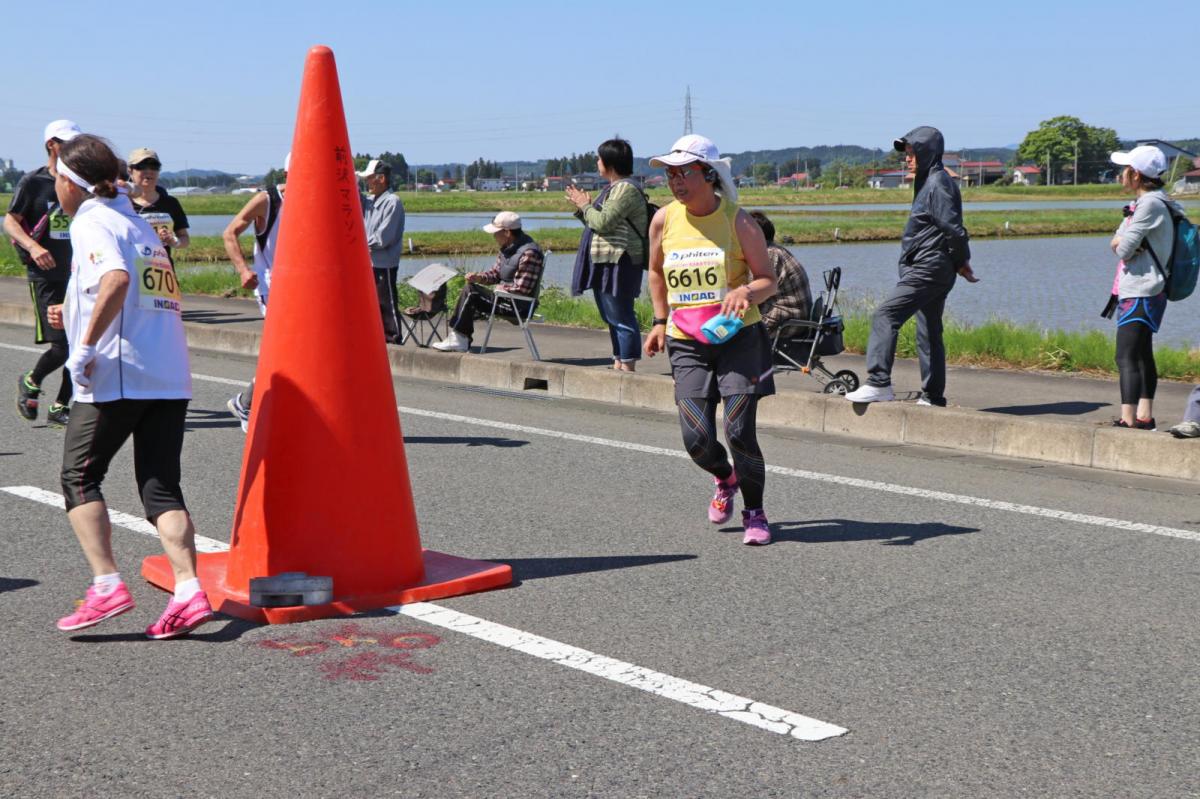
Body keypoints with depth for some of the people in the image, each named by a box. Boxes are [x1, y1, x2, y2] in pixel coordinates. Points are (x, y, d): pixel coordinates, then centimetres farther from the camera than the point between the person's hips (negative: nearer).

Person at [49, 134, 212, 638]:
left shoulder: (91, 222, -4)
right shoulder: (139, 224, 21)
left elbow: (116, 279, -24)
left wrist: (85, 345, -19)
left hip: (115, 375, -7)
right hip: (171, 377, 7)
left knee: (78, 477, 6)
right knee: (161, 486, 6)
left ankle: (107, 586, -3)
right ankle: (188, 591, -6)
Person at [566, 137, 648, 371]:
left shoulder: (626, 189, -13)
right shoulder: (613, 189, 19)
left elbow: (603, 222, -21)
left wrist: (585, 205, -6)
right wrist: (581, 209, 13)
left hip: (618, 263, -11)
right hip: (605, 264, 11)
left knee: (621, 318, -9)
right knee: (613, 319, 15)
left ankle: (627, 368, -8)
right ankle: (618, 365, 22)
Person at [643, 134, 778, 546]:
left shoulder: (738, 221, -7)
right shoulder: (663, 220, 2)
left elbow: (768, 280, -3)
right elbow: (656, 272, 20)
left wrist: (745, 291, -24)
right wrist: (660, 320, 13)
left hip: (738, 338, -3)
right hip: (686, 343, 3)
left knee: (739, 431, -9)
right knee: (696, 439, -4)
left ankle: (754, 514, 13)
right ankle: (725, 479, 32)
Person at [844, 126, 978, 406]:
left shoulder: (938, 184, -14)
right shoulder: (928, 182, 18)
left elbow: (954, 230, -18)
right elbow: (952, 230, 20)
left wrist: (961, 262, -7)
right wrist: (960, 263, 13)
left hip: (928, 270, -11)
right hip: (928, 270, 11)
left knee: (885, 315, -14)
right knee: (928, 333, 12)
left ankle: (879, 383, -18)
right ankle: (932, 396, 16)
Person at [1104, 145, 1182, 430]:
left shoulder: (1151, 204, -15)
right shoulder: (1142, 202, 16)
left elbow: (1123, 249, -19)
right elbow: (1116, 243, 10)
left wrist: (1124, 244, 2)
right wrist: (1122, 242, -10)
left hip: (1141, 294, -11)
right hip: (1135, 291, 11)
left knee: (1127, 357, -16)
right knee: (1142, 356, 15)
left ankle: (1128, 420, -21)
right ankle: (1144, 417, 23)